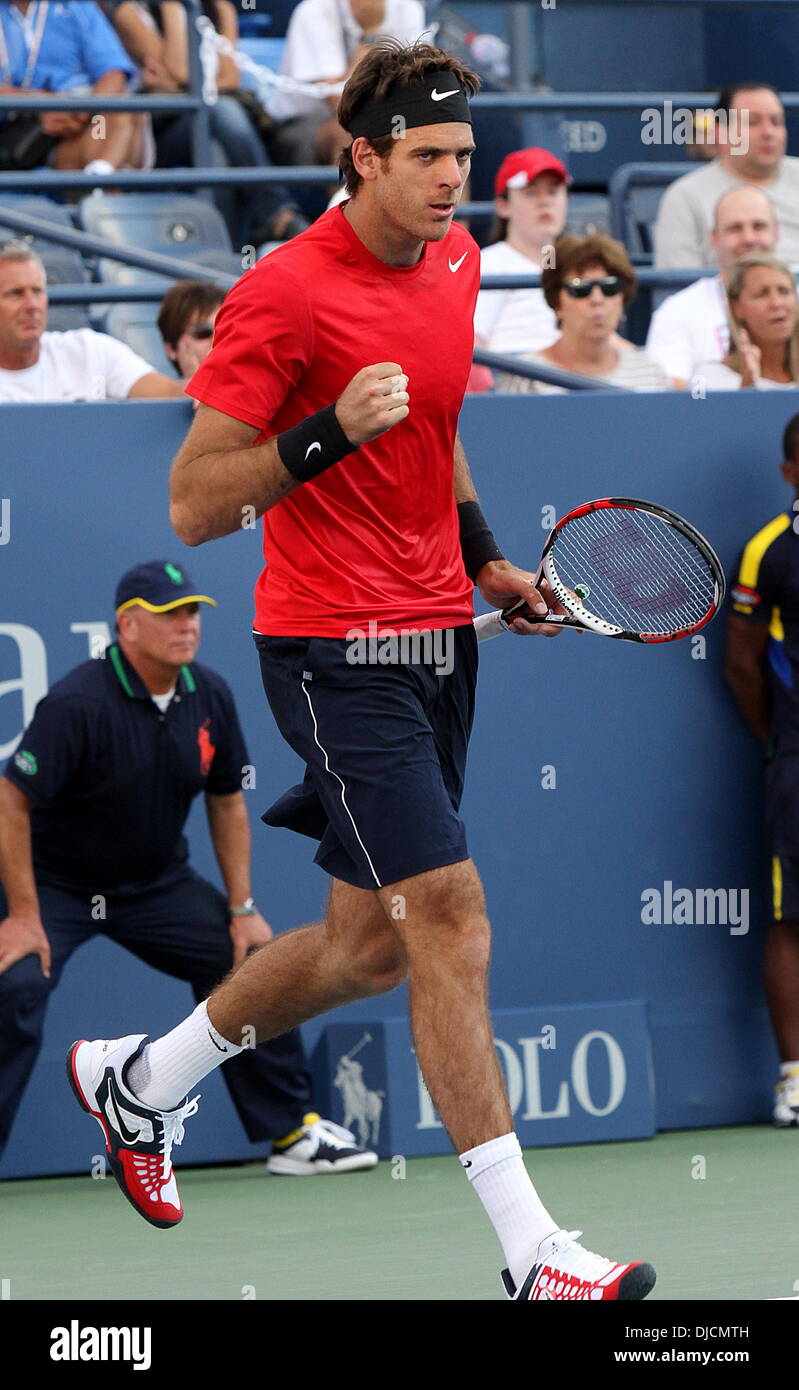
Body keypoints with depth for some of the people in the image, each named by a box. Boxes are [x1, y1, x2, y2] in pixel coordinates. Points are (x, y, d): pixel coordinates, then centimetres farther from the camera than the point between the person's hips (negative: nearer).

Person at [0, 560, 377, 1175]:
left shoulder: (210, 697, -5)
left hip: (158, 883, 6)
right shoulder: (77, 703, -26)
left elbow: (227, 801, 8)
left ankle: (294, 1131, 12)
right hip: (54, 884, -6)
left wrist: (242, 908, 4)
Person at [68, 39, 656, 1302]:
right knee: (449, 914, -13)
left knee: (368, 942, 14)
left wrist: (484, 556, 16)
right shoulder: (284, 294, -15)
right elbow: (193, 508, -14)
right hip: (334, 650, -8)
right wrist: (329, 432, -26)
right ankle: (532, 1254, -10)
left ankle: (138, 1078, 37)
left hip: (436, 635, 8)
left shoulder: (456, 261, 8)